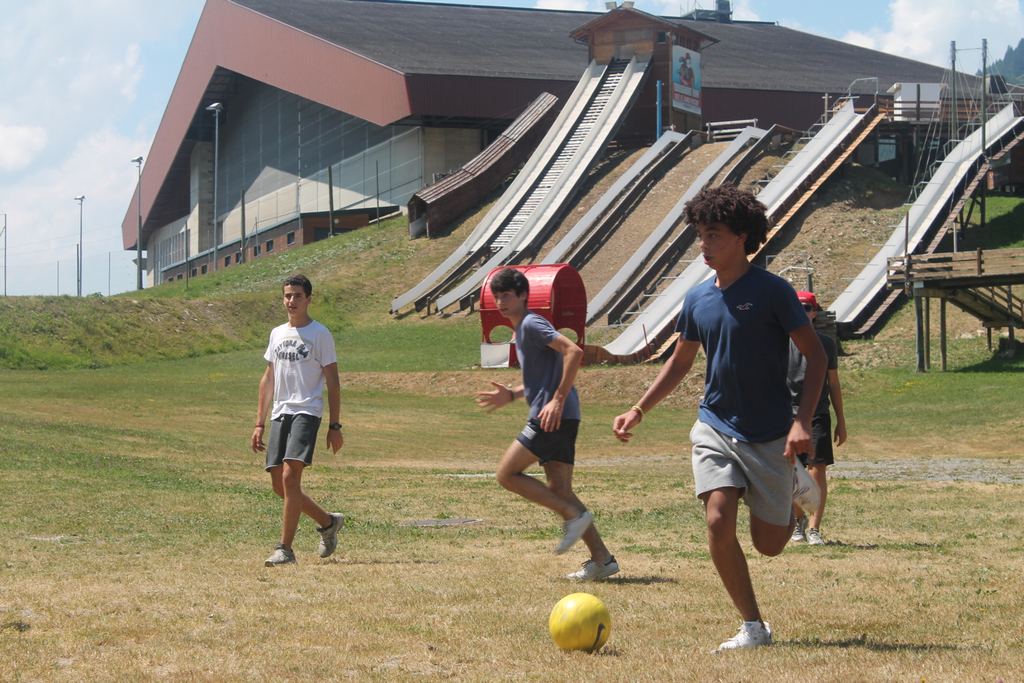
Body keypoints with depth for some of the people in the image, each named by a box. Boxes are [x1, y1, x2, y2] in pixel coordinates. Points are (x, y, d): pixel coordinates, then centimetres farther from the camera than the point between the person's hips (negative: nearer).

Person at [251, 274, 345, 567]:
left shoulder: (319, 334, -1)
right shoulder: (277, 334, 16)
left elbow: (332, 382, -2)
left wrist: (335, 426, -7)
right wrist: (260, 424, 14)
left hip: (307, 413, -7)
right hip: (280, 414, 7)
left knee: (290, 476, -20)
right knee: (279, 484, 5)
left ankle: (285, 549, -16)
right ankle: (328, 522, 28)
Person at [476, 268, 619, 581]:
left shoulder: (531, 324, -7)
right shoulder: (521, 330, 23)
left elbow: (574, 352, -19)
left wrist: (558, 400, -23)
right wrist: (512, 394, 20)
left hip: (554, 417, -10)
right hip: (559, 420, 10)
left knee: (507, 474, -7)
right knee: (558, 491, 7)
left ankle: (574, 514, -10)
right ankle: (602, 558, 3)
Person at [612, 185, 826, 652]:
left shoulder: (772, 291, -11)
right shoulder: (698, 299, 5)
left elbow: (815, 356, -9)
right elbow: (680, 362, 19)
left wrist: (802, 421, -19)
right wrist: (638, 411, 11)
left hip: (769, 435, -4)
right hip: (715, 427, 4)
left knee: (769, 544, 1)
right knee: (719, 523, -17)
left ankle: (797, 498, 36)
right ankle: (753, 626, -4)